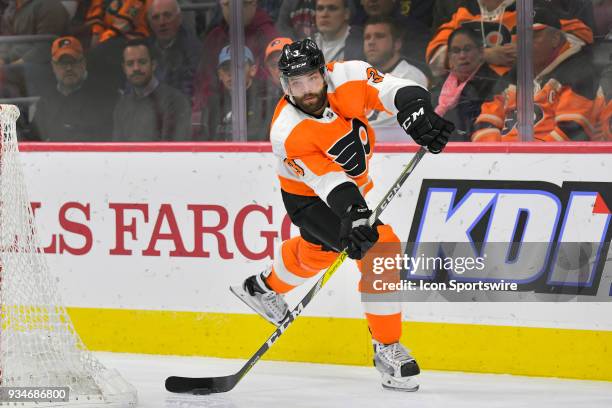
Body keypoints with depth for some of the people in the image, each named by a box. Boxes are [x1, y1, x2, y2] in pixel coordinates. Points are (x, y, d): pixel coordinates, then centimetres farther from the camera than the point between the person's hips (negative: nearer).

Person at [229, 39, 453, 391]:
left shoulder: (348, 78, -23)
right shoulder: (288, 134, -33)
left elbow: (397, 91, -28)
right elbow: (328, 182, -37)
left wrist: (418, 114, -48)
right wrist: (355, 214, -51)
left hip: (353, 184, 6)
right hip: (310, 199, -6)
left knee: (320, 249, 29)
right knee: (379, 249, -21)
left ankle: (265, 288, 58)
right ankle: (388, 350, -11)